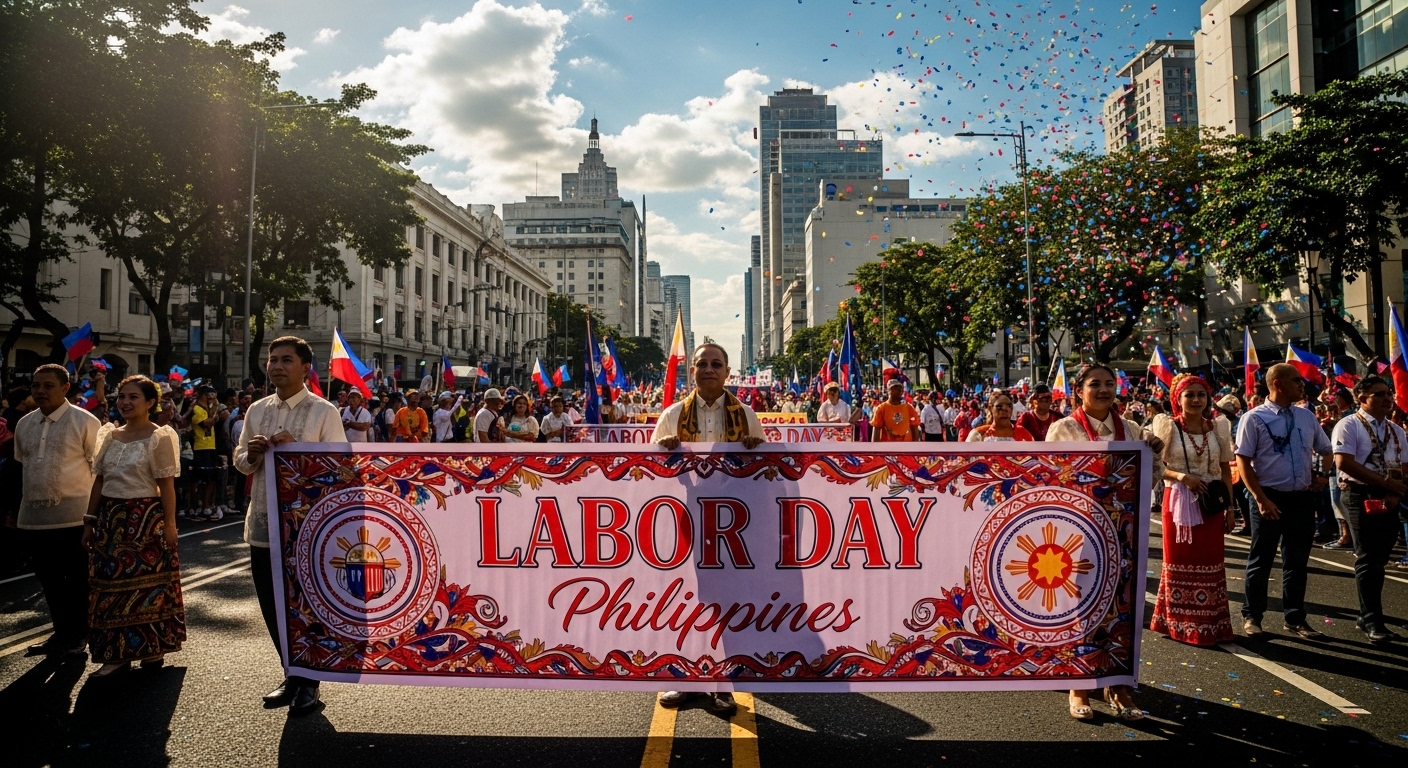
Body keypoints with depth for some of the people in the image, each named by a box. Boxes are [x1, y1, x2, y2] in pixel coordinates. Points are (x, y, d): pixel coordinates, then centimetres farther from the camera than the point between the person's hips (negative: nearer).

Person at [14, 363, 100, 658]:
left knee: (77, 580, 6)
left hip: (73, 517, -6)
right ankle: (61, 632, 29)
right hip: (33, 517, 6)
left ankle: (78, 636, 20)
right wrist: (21, 506, 17)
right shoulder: (24, 424, 11)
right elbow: (23, 467, 20)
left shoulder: (84, 422, -8)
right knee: (49, 580, 15)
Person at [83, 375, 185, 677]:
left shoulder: (159, 438, -7)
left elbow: (167, 486, -10)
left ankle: (151, 649, 14)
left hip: (145, 518, -6)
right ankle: (117, 653, 16)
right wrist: (90, 521, 11)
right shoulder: (110, 436, 10)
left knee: (147, 582, 2)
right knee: (111, 583, 7)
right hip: (111, 517, 6)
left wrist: (169, 524, -13)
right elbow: (99, 481, 13)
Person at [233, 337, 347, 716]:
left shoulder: (324, 412, -7)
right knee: (272, 608, 14)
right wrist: (250, 454, -7)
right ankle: (293, 675, 31)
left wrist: (296, 448, -22)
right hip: (263, 523, 6)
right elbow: (240, 462, 15)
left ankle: (307, 682, 21)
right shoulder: (257, 410, 10)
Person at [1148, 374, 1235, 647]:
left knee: (1210, 562, 8)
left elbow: (1226, 469, 8)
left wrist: (1230, 505, 5)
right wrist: (1181, 476, -21)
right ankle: (1179, 623, 14)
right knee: (1179, 561, 5)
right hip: (1178, 503, -3)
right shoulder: (1167, 426, -6)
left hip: (1211, 504, 3)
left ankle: (1210, 624, 18)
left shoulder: (1219, 427, 4)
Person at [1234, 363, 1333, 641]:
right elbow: (1243, 462, -11)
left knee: (1297, 561, 14)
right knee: (1261, 561, 6)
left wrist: (1322, 476, 6)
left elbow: (1326, 451, 21)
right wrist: (1261, 499, -16)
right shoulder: (1254, 419, -9)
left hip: (1303, 499, 5)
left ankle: (1295, 619, 27)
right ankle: (1251, 617, 20)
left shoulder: (1307, 417, 7)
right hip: (1270, 499, -5)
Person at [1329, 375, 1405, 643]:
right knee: (1368, 560, -5)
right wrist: (1386, 482, -16)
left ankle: (1366, 616, 21)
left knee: (1379, 559, 10)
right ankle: (1372, 621, 2)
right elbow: (1344, 462, -18)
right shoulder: (1349, 425, -8)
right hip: (1360, 496, -6)